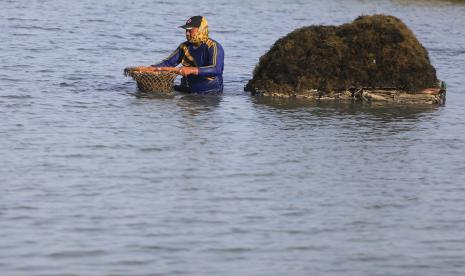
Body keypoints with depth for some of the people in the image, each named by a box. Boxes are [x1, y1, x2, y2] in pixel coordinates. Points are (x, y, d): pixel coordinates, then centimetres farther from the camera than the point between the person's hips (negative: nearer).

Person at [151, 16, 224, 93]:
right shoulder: (185, 46, 10)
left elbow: (217, 69, -26)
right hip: (187, 89, 6)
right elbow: (168, 63, 12)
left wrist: (192, 70, -36)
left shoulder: (213, 47, -11)